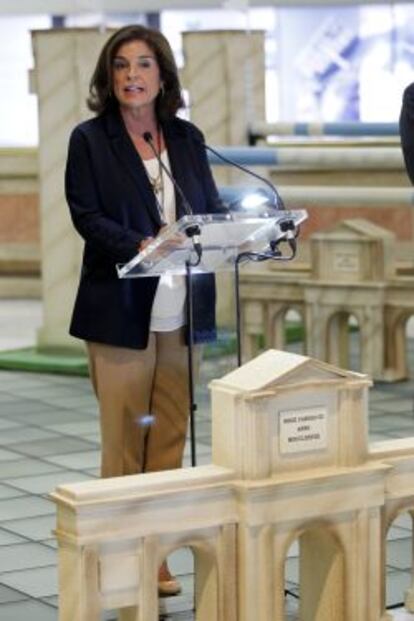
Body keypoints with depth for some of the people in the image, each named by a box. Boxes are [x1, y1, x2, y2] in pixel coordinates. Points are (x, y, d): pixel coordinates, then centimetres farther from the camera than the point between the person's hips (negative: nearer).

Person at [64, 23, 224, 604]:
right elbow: (86, 214, -8)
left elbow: (212, 209, 12)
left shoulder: (187, 138, 12)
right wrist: (142, 244, -24)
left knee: (171, 435, 6)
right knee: (123, 436, 0)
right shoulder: (89, 139, 1)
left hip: (181, 309, 4)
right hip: (121, 309, -4)